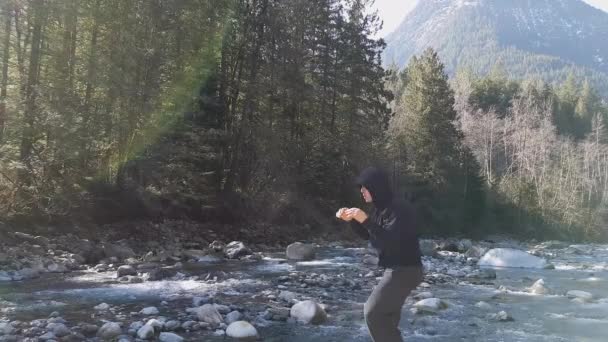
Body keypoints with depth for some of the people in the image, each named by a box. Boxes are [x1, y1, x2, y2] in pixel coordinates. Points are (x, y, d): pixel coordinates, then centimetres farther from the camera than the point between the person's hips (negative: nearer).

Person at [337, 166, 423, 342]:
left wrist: (365, 220, -33)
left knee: (372, 312, -9)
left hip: (405, 270, -10)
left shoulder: (398, 209, -21)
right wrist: (351, 220, 0)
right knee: (387, 314, 18)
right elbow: (367, 235, 16)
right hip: (396, 269, 10)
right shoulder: (381, 208, 7)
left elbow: (390, 241, -29)